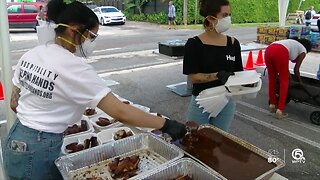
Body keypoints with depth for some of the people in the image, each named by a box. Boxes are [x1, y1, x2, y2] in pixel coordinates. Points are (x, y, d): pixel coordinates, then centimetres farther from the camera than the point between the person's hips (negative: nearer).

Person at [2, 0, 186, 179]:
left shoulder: (31, 54, 1)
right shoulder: (74, 68, -24)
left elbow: (14, 103, 10)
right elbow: (121, 113, -27)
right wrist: (166, 124, -20)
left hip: (15, 142, 8)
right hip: (38, 153, -8)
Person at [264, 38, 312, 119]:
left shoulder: (292, 43, 42)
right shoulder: (303, 50, 24)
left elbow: (283, 64, 47)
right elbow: (296, 69, 24)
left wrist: (287, 72, 60)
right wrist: (299, 80, 40)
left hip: (268, 50, 6)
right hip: (280, 52, -6)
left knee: (272, 79, 18)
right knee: (284, 81, 4)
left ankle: (272, 105, 27)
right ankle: (280, 110, 1)